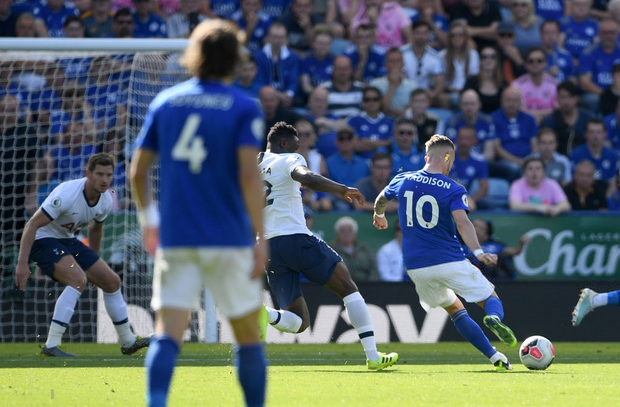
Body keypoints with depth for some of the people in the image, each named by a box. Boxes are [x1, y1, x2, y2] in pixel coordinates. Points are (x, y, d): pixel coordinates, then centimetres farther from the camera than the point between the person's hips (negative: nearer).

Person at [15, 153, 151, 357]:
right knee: (78, 279, -30)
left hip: (68, 241, 8)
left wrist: (94, 261, 27)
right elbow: (32, 224, -28)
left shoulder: (106, 201, -5)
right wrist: (22, 263, -32)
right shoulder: (67, 194, -29)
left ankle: (128, 342, 26)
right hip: (43, 240, -8)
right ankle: (51, 346, -30)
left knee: (112, 281, 7)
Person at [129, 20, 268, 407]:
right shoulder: (244, 108, -4)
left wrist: (148, 219, 25)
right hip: (229, 237, -2)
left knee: (168, 333, -5)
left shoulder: (166, 102, 7)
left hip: (175, 239, 2)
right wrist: (260, 238, -11)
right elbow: (249, 175, -14)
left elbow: (138, 170, 9)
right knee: (248, 333, 11)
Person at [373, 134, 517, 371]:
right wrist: (478, 252, -32)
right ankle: (493, 318, -29)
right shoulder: (453, 190, -6)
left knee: (455, 309, 20)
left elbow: (381, 200, 29)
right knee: (491, 299, 9)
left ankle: (495, 357, 8)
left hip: (416, 266, 4)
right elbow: (462, 222, -23)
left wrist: (379, 215, 51)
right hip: (450, 261, -4)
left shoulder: (402, 181, 8)